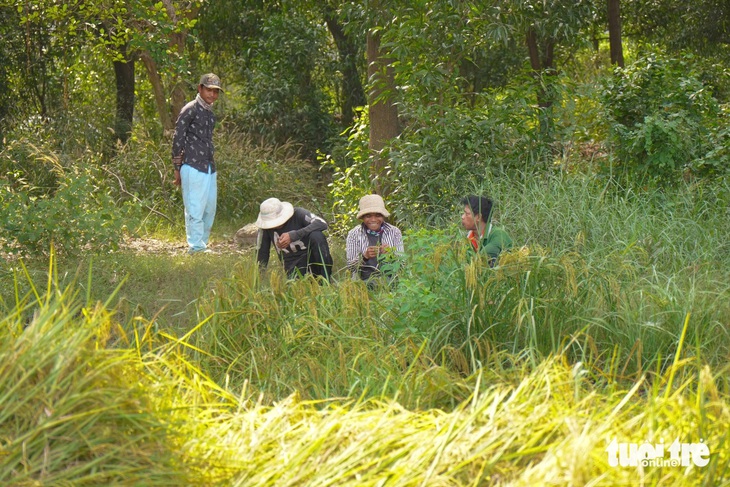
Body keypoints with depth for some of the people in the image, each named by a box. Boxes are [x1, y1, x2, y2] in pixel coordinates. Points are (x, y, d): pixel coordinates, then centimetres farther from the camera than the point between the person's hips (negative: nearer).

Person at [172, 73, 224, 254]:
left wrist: (212, 167, 17)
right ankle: (196, 248, -7)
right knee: (195, 209, -8)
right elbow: (178, 139, -8)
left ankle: (202, 244, 19)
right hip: (193, 167, -8)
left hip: (209, 168, 8)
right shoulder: (190, 110, -7)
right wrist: (177, 168, -9)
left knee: (210, 209, 10)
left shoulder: (210, 113, 17)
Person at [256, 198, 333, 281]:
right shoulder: (265, 225, -5)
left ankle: (326, 280, -21)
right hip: (294, 266, 1)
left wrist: (293, 235, -37)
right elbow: (262, 252, 4)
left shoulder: (298, 214, -14)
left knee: (316, 235, -32)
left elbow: (322, 224, -30)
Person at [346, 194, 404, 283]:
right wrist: (364, 256, -18)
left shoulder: (394, 232, 7)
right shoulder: (354, 234, 5)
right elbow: (350, 267, 0)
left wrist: (391, 254, -16)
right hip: (364, 281, -1)